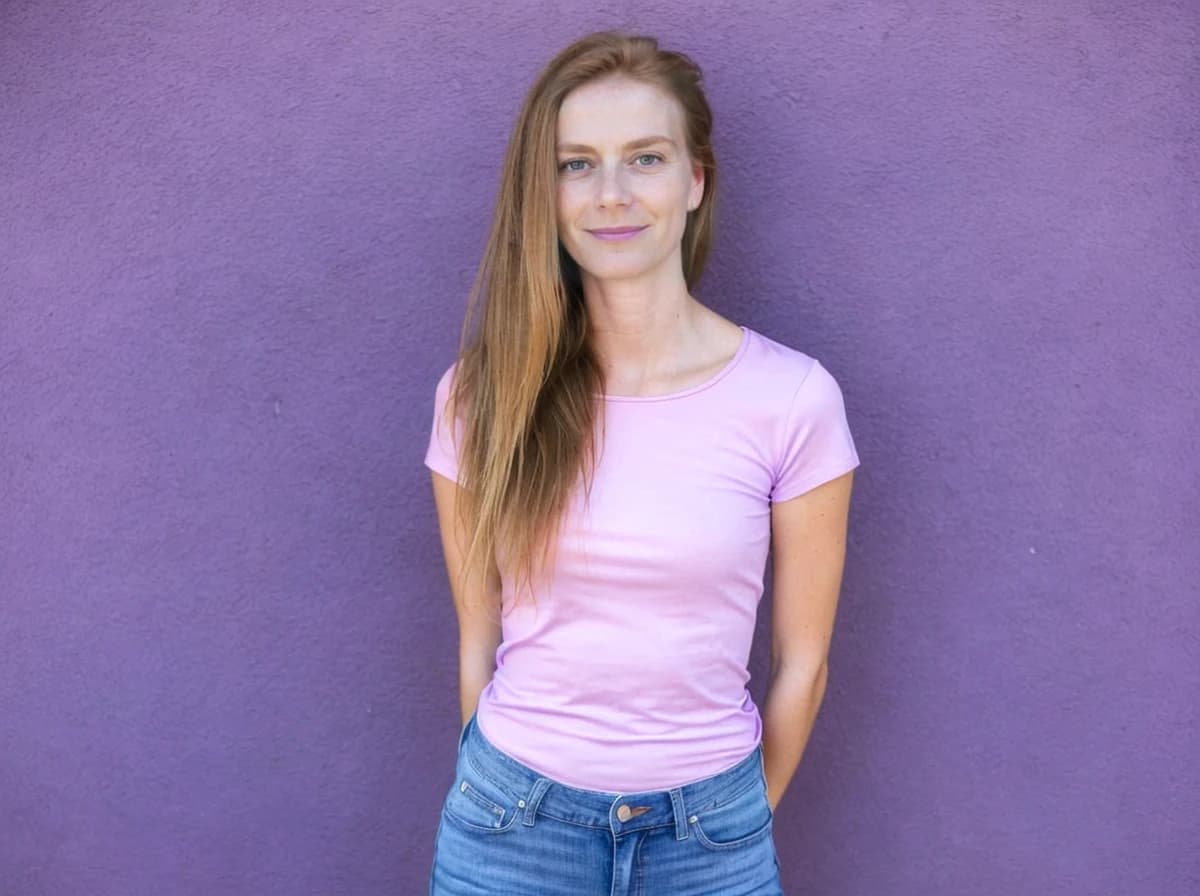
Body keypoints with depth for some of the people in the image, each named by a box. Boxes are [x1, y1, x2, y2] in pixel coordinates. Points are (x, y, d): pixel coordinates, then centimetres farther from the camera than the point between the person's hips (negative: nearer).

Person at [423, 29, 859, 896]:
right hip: (512, 818, 1)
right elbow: (477, 642, 2)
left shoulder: (792, 398, -14)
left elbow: (801, 662, -3)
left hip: (711, 824, -1)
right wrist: (507, 783, 9)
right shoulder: (483, 394, -8)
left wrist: (744, 822, 7)